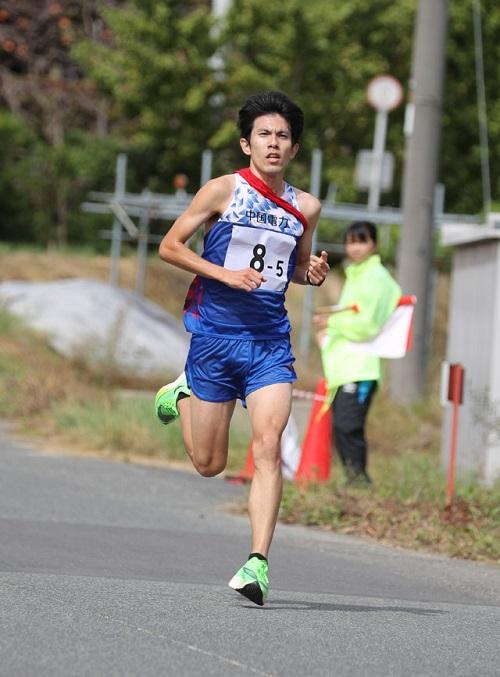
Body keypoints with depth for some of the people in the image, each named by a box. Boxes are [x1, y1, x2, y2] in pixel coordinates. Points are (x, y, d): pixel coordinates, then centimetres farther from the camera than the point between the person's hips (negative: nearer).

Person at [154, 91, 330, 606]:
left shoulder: (306, 207, 8)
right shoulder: (223, 191, -4)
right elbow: (169, 246, -1)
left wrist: (313, 273, 0)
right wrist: (224, 273, -14)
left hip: (270, 341, 2)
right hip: (214, 336, -2)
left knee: (268, 447, -16)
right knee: (209, 464, 7)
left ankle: (258, 562, -16)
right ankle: (183, 394, 38)